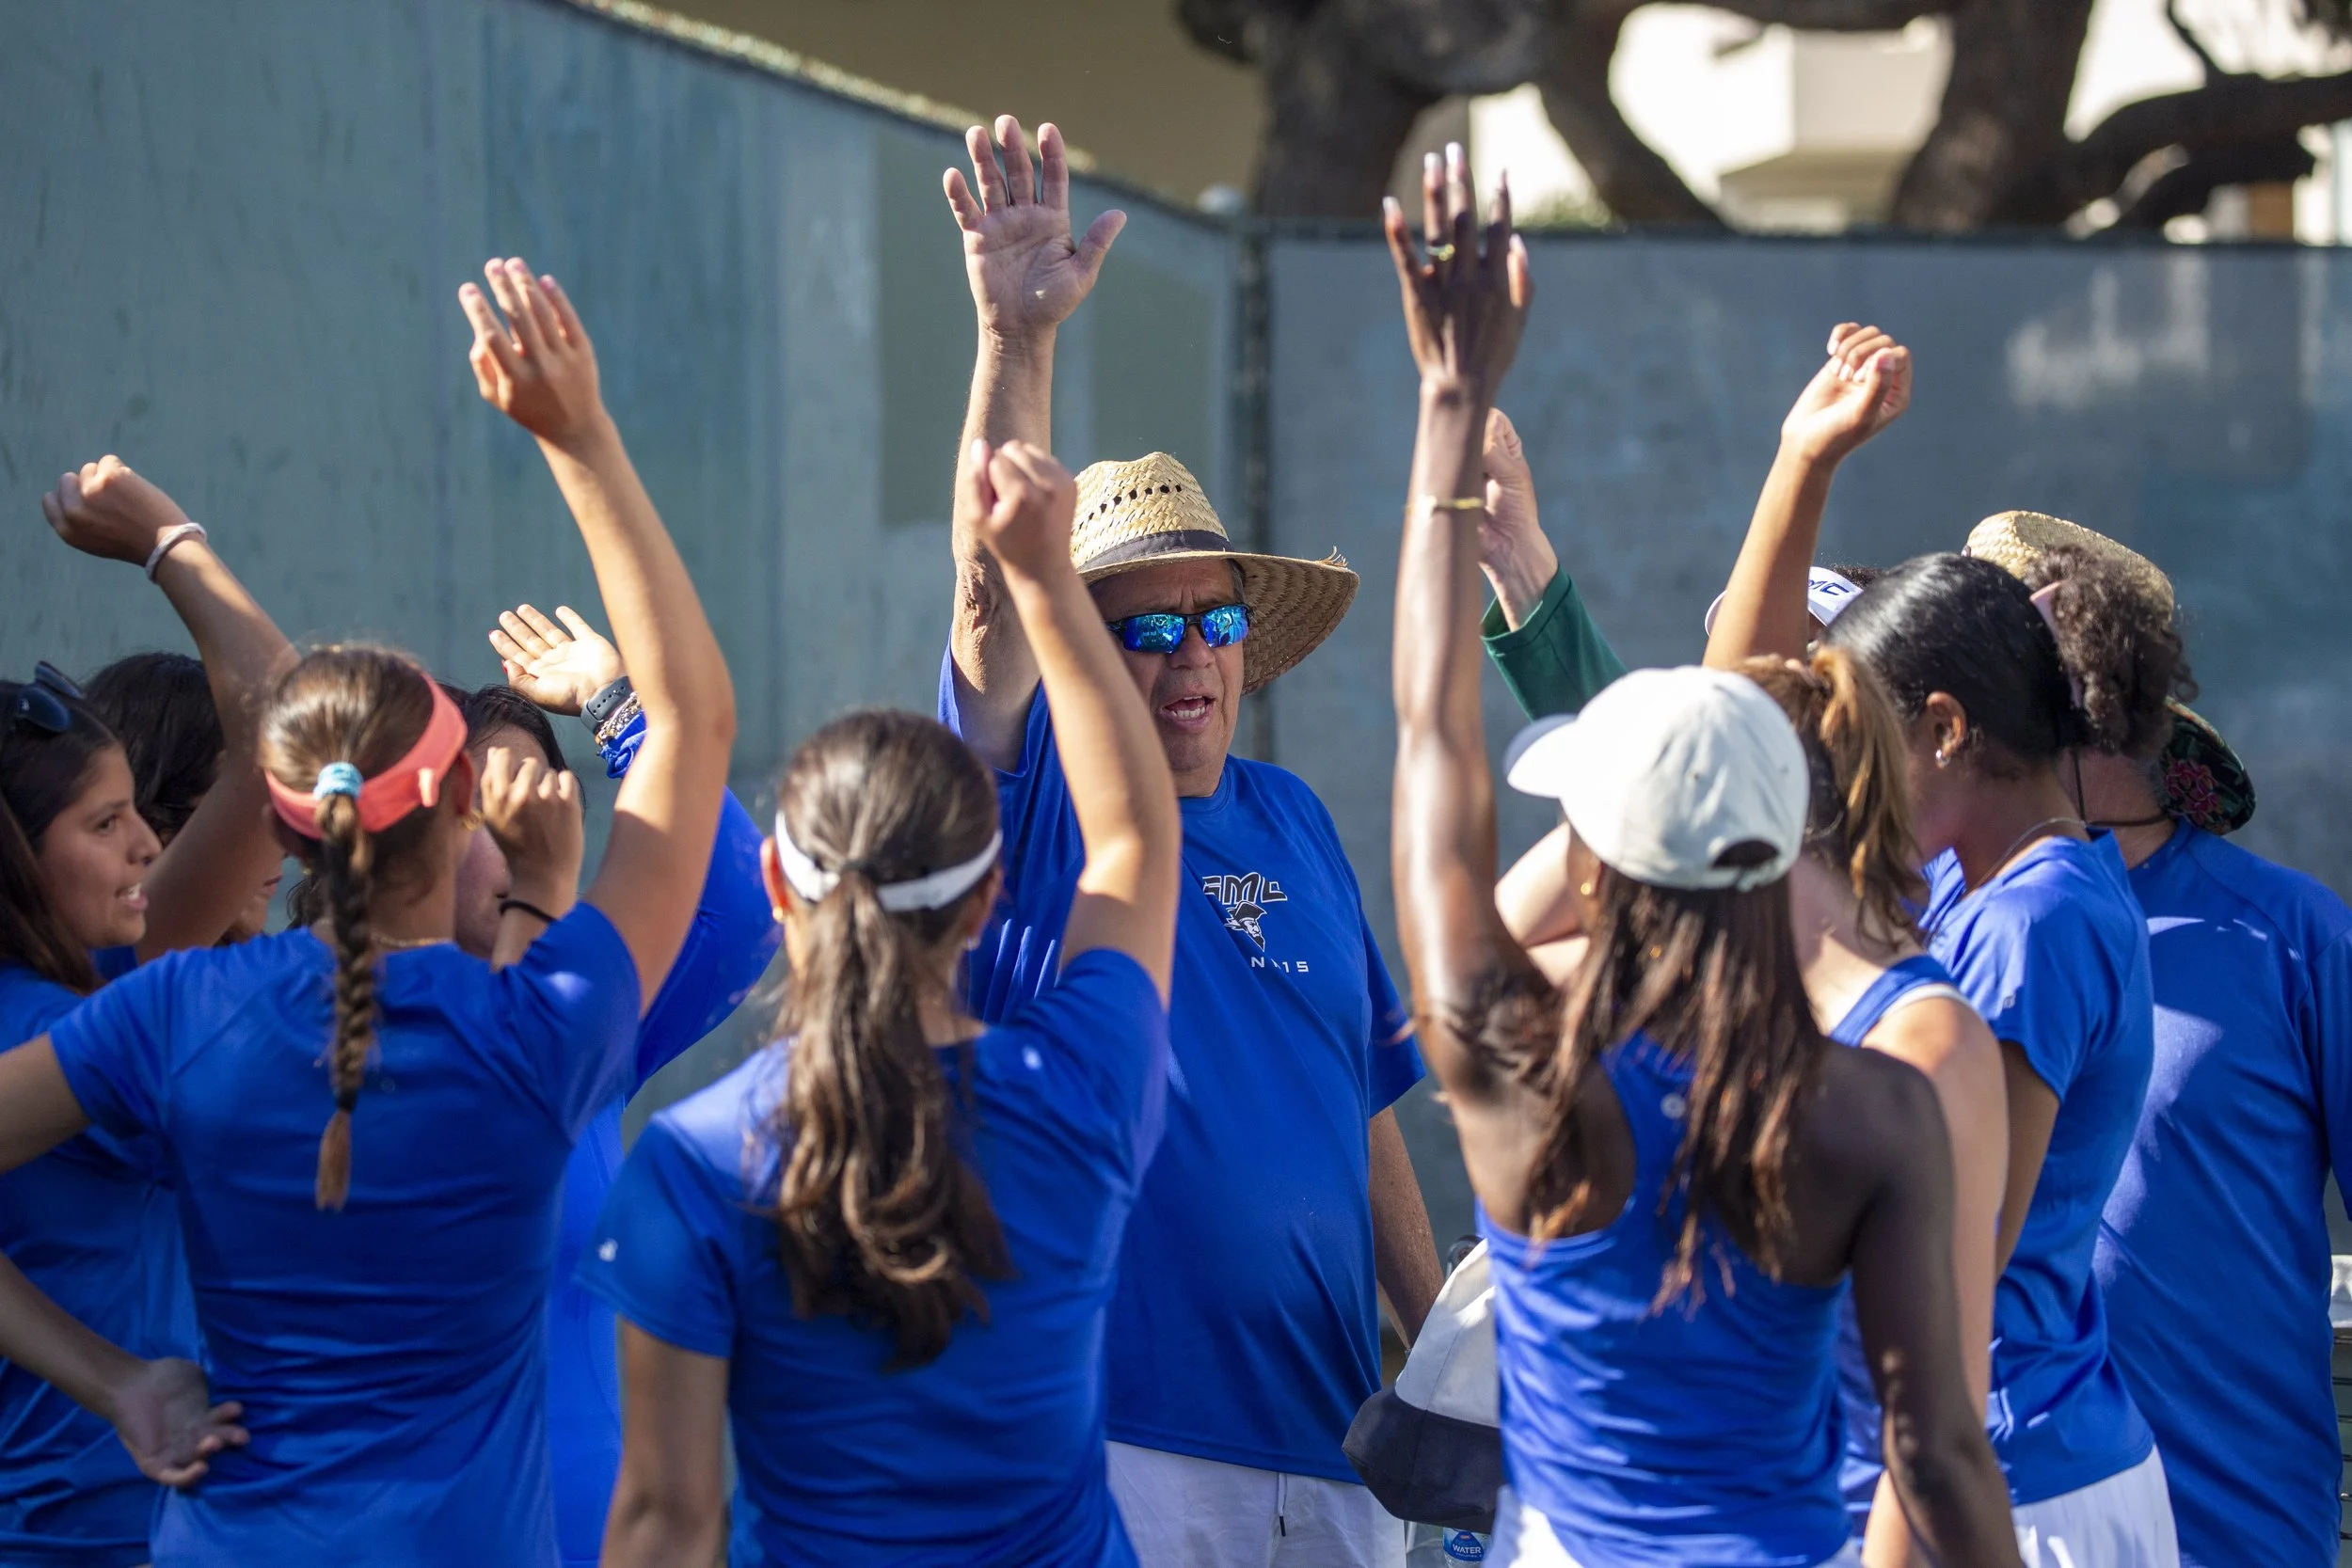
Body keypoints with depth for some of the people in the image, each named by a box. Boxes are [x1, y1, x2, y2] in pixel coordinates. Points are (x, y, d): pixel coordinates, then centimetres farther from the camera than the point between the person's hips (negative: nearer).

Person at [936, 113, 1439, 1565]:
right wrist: (1018, 338, -31)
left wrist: (1440, 1341, 13)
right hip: (1115, 1439, -5)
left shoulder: (1291, 821, 12)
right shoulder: (1042, 798, -2)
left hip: (1328, 1430, 5)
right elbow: (992, 590, -19)